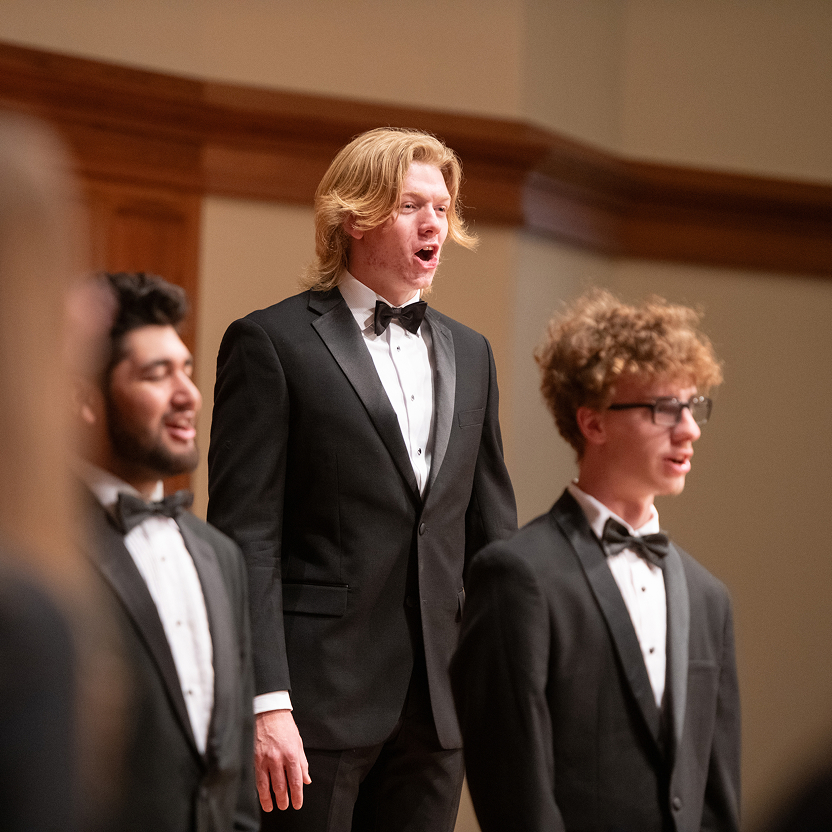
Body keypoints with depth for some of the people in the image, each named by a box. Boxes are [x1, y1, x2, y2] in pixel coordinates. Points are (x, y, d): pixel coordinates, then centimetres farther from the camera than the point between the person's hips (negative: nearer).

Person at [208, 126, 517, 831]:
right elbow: (245, 537, -9)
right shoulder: (272, 342, -2)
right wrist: (265, 704, -17)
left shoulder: (469, 354, 16)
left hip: (438, 703, 5)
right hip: (315, 696, -5)